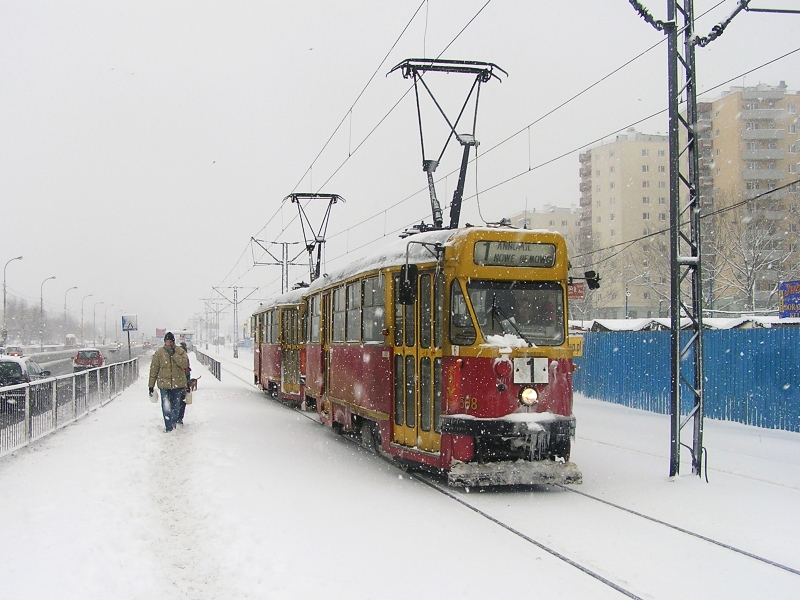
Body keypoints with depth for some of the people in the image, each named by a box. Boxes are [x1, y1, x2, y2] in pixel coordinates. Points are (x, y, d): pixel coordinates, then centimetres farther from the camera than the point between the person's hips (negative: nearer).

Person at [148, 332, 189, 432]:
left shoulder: (180, 351, -1)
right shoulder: (159, 353, -1)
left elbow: (185, 364, -15)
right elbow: (154, 369, 4)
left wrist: (174, 354, -20)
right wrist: (151, 384, 4)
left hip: (178, 383, 1)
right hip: (164, 384, -1)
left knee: (176, 406, 11)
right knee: (166, 407, -4)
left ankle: (174, 421, 35)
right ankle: (169, 427, 5)